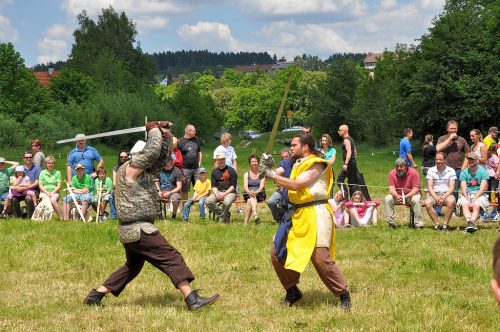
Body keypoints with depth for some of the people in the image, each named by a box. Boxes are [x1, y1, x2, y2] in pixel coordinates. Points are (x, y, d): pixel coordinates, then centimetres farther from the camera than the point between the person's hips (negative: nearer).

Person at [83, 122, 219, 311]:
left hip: (128, 231, 10)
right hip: (139, 229, -10)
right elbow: (152, 152, -24)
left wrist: (166, 134, 9)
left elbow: (164, 158, 19)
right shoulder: (131, 169, -12)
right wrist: (155, 130, -8)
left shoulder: (145, 171, 16)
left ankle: (96, 295, 24)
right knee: (171, 259, -12)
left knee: (133, 266, 24)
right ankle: (192, 300, -19)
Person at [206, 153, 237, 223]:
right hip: (218, 192, 4)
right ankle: (226, 215, -8)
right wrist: (216, 194, -11)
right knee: (208, 202, -25)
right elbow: (213, 186, 10)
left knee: (226, 202, -37)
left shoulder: (231, 170, 3)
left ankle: (223, 219, -10)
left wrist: (224, 194, -14)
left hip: (229, 192, -4)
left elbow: (233, 186, -2)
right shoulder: (214, 172, 15)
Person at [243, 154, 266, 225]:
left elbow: (262, 186, -5)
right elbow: (245, 186, -1)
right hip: (248, 194, 1)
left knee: (250, 201, -35)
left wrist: (256, 192, -27)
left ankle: (246, 221, -48)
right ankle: (255, 214, -59)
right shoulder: (246, 174, 14)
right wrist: (249, 192, -26)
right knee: (250, 199, -37)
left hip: (259, 194, -1)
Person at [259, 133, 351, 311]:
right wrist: (269, 169, 1)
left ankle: (343, 295, 0)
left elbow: (296, 185, -21)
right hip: (297, 214, 9)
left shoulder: (316, 164, -12)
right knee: (277, 252, 5)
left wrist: (272, 175, -14)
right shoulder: (298, 164, 16)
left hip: (315, 214, -9)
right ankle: (292, 292, 19)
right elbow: (288, 185, 9)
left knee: (321, 257, -15)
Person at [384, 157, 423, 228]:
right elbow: (391, 189, -14)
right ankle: (391, 223, -19)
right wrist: (397, 196, -37)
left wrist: (406, 196, -36)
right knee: (388, 199, -24)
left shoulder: (413, 173, -16)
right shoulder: (392, 173, -8)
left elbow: (415, 189, -19)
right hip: (397, 195, 2)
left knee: (416, 200, -34)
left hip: (411, 195, -2)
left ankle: (419, 224, -29)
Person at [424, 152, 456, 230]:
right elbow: (430, 187, 0)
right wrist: (436, 198, -18)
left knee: (451, 202, -36)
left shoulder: (451, 171, 4)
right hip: (434, 194, 1)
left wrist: (443, 197, -19)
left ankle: (445, 224, -25)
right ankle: (437, 224, -24)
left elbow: (451, 187, -3)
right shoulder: (431, 170, 7)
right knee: (427, 203, -32)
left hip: (447, 194, -1)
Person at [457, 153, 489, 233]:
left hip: (479, 195, -2)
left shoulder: (483, 171, 2)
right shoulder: (464, 172, 11)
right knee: (464, 204, -30)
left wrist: (473, 200, -17)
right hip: (467, 195, 2)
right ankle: (470, 222, -52)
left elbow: (482, 189, -6)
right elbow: (463, 189, 1)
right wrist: (468, 200, -17)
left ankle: (471, 223, -53)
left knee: (476, 205, -33)